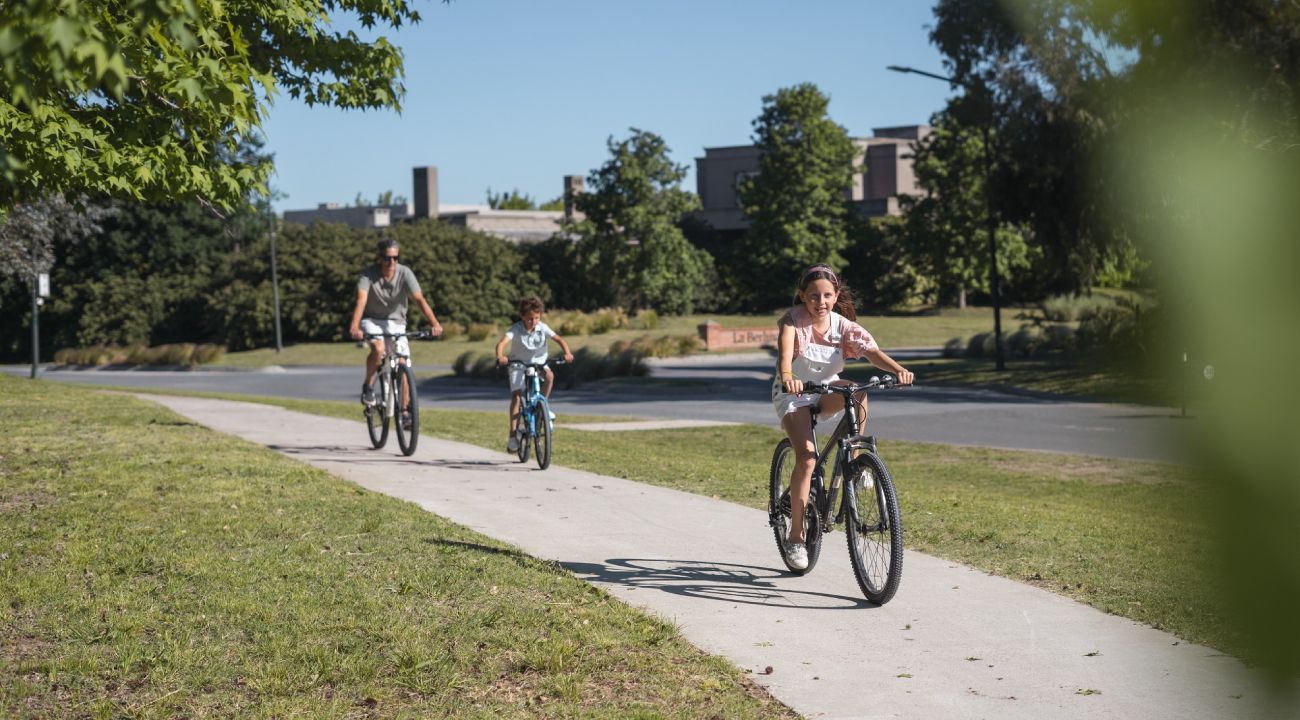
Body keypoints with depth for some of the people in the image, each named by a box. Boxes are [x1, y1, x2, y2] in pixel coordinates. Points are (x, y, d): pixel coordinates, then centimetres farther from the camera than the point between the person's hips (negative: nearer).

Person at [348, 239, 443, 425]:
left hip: (396, 322, 2)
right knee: (378, 349, -32)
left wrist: (434, 323, -40)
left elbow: (419, 299, -25)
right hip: (372, 320, -2)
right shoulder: (368, 275, -19)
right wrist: (354, 327, -49)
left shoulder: (405, 273, -15)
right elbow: (361, 301, -33)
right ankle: (368, 386, -6)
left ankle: (403, 411, 2)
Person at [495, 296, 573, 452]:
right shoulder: (516, 329, -21)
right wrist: (500, 356, -56)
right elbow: (502, 343, -35)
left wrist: (567, 353, -36)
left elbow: (559, 339, -16)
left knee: (549, 375, -30)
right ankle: (513, 434, -9)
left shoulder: (542, 328, -13)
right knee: (516, 395, -14)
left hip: (538, 362, 2)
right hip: (518, 364, -2)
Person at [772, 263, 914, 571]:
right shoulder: (792, 321, -19)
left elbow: (872, 350, -27)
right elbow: (785, 352, -38)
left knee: (858, 393, -31)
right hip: (793, 394, -3)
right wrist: (787, 377, -60)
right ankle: (795, 536, -15)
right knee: (807, 456, -22)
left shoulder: (843, 325, -12)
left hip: (827, 391, 3)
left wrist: (898, 369, -47)